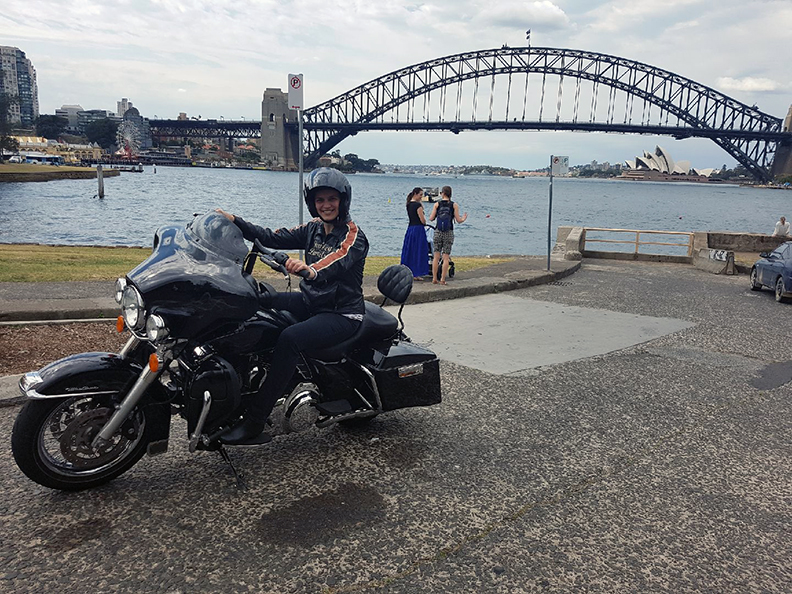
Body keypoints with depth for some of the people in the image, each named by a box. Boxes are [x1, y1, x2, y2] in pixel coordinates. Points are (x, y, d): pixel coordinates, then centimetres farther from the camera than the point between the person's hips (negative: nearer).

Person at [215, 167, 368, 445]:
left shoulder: (353, 235, -11)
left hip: (343, 313, -7)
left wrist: (310, 270, -52)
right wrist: (235, 222, -9)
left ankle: (254, 423, -29)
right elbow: (275, 238, 1)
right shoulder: (314, 228, 10)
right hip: (311, 301, 8)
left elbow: (334, 265, -30)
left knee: (290, 338, -32)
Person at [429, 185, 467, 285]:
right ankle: (442, 279, 0)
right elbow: (458, 220, -2)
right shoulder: (454, 205, 0)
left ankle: (434, 278, 6)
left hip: (438, 232, 1)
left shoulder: (437, 204, 1)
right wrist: (464, 218, 19)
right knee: (446, 257, 2)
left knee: (436, 256, 6)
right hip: (449, 233, -1)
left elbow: (431, 218, -1)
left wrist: (433, 216, 23)